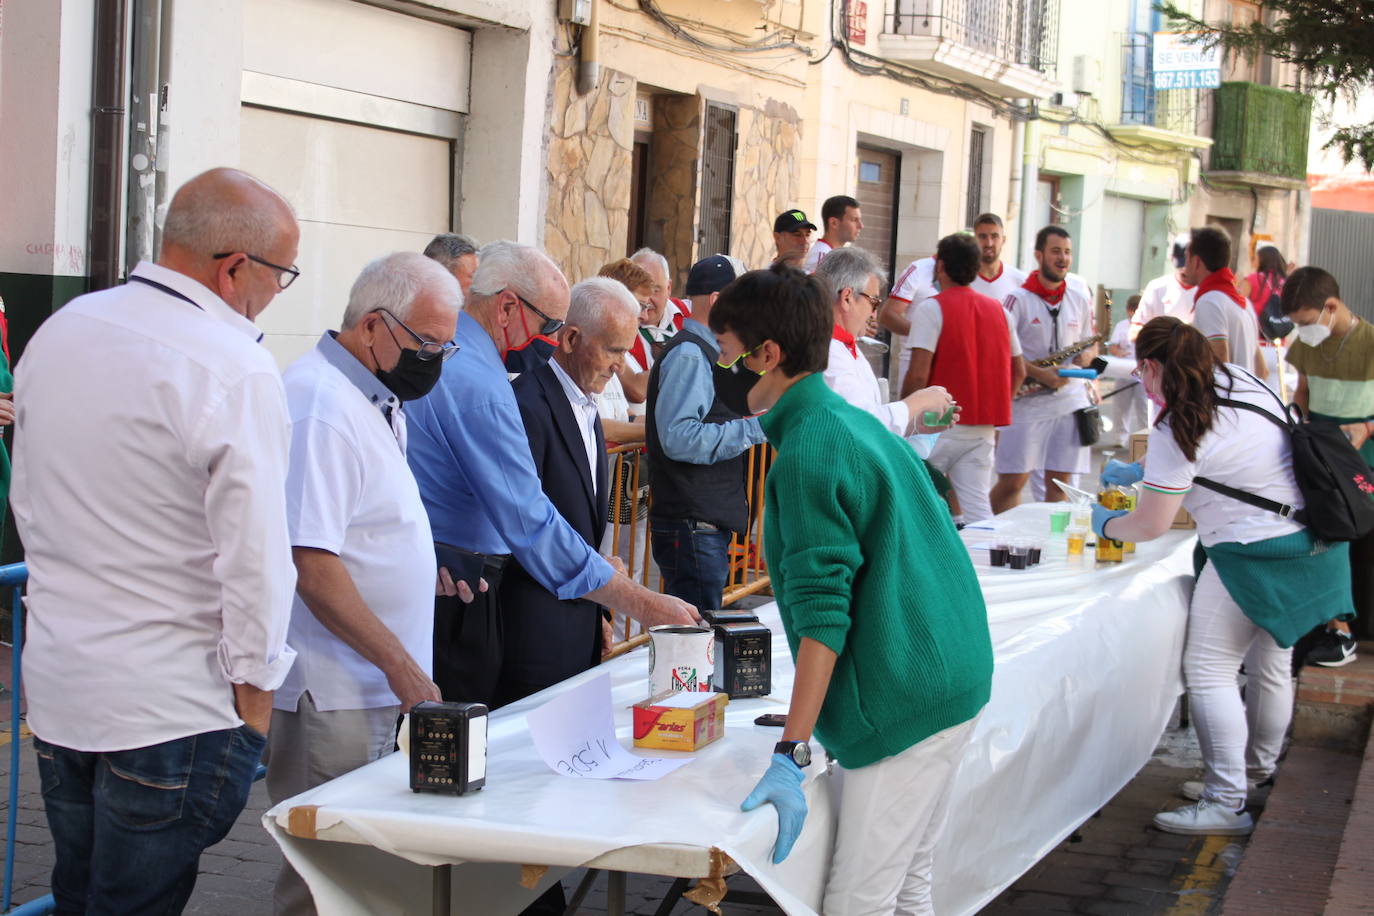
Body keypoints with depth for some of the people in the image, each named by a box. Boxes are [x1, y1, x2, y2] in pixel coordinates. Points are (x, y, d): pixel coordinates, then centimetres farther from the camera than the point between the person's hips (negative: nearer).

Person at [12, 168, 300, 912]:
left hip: (56, 688, 7)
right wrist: (254, 695, -8)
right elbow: (255, 552, -19)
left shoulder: (60, 331, 6)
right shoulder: (235, 369, -19)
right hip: (167, 706, -7)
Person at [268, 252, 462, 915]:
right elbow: (311, 563, -22)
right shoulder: (321, 405, -17)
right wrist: (401, 665, -20)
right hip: (331, 695, -10)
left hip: (372, 685, 10)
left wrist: (421, 563, 12)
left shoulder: (376, 399, 15)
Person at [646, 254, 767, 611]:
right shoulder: (688, 355, -14)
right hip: (692, 526, -10)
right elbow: (678, 438, -25)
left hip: (707, 523, 10)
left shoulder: (703, 353, 18)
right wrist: (754, 428, -20)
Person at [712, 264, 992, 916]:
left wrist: (790, 755, -23)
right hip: (955, 678, 10)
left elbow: (823, 612, -21)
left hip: (903, 702, -10)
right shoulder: (857, 422, 14)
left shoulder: (807, 452, -15)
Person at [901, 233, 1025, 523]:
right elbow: (1019, 372, 15)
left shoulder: (932, 308, -8)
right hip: (984, 428, 6)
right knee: (977, 505, 3)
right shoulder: (999, 310, 12)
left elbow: (918, 375, -16)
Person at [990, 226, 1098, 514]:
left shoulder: (1080, 299, 10)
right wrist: (1039, 374, -19)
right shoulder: (1019, 299, -4)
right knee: (1012, 480, -5)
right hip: (1027, 401, -4)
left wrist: (1086, 355, -4)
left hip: (1070, 399, 4)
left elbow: (1090, 344, 20)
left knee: (1059, 481, 6)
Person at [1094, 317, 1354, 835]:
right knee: (1269, 666, 19)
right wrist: (1140, 472, 27)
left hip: (1257, 554, -10)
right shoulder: (1238, 382, 7)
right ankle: (1255, 775, 33)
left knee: (1208, 671, -6)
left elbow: (1150, 526, -11)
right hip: (1312, 545, 10)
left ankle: (1226, 805, -8)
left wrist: (1105, 525, 8)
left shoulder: (1176, 432, -18)